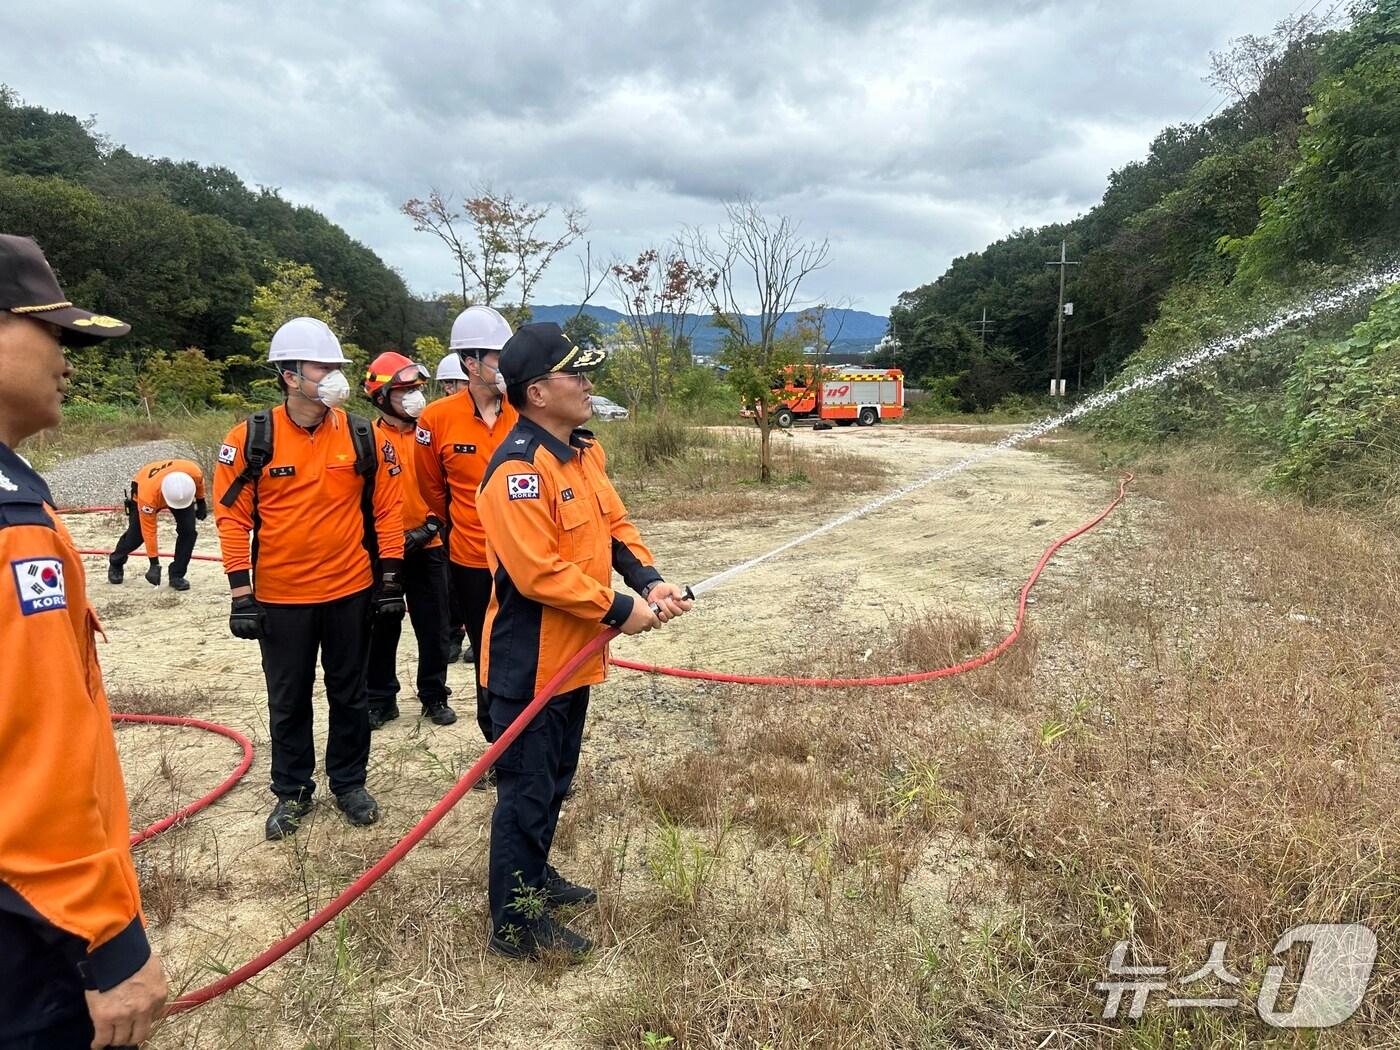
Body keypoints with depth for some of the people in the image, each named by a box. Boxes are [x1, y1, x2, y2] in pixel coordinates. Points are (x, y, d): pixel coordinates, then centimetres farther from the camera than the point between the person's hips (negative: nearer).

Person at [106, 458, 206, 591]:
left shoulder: (193, 472, -40)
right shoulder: (148, 495, -43)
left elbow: (199, 481, -10)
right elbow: (149, 531, -32)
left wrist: (201, 502, 2)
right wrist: (154, 563, -27)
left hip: (182, 490, 2)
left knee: (188, 530, -16)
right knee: (136, 534, 1)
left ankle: (176, 575, -2)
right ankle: (115, 563, 34)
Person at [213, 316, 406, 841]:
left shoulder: (361, 436, -4)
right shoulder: (251, 438, -8)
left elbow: (387, 509, 1)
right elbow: (232, 516, -4)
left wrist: (391, 579, 0)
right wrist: (241, 592, -7)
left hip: (351, 591, 1)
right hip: (280, 597, -1)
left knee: (349, 693, 15)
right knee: (288, 699, 14)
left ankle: (349, 781, 33)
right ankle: (291, 791, 32)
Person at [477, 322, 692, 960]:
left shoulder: (584, 452, 6)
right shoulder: (517, 469, -24)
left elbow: (615, 525, 12)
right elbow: (539, 573, -28)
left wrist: (650, 581, -5)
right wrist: (619, 611, -21)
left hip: (573, 655, 9)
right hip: (531, 664, -9)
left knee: (555, 781, 24)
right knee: (527, 792, 5)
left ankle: (534, 876, 44)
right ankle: (514, 924, 22)